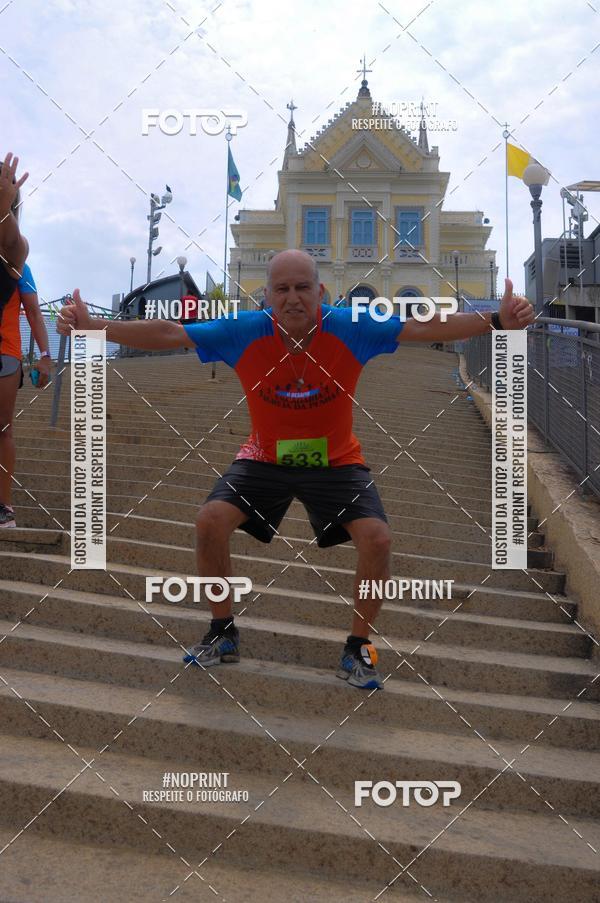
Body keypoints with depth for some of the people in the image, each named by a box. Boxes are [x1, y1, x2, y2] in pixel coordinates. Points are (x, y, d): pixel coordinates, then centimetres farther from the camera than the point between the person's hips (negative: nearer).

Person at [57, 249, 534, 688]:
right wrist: (91, 326, -25)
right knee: (210, 520, -18)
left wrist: (496, 320, -33)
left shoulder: (351, 328, -20)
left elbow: (425, 327, -22)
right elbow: (167, 334, -17)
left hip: (336, 461, -1)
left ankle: (358, 648, 6)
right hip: (265, 458, 1)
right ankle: (223, 634, 7)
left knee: (377, 538, -20)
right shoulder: (244, 331, -18)